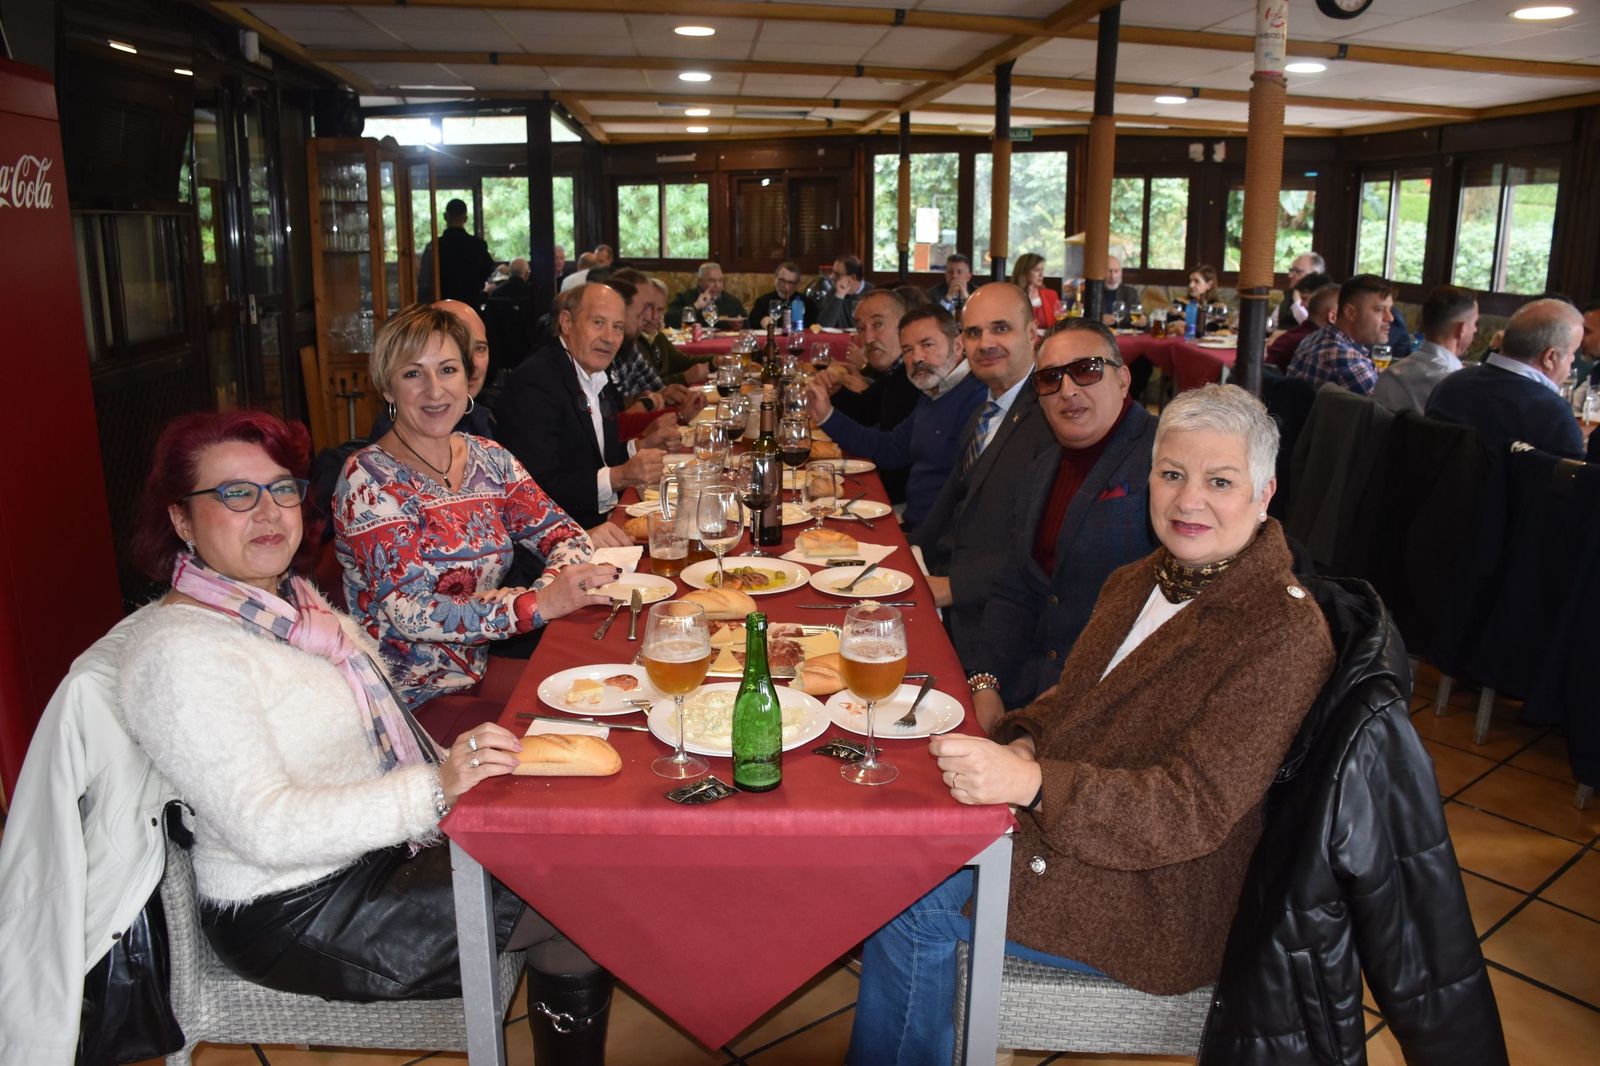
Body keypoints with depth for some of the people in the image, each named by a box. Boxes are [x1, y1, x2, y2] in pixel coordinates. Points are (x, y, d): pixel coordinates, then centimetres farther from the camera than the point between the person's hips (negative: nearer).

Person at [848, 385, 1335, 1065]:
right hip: (1060, 821, 8)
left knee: (911, 899, -14)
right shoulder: (1138, 582, 6)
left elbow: (1196, 807, -26)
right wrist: (1023, 741, -10)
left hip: (1158, 898, -7)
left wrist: (1033, 783, -39)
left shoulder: (1283, 635, -20)